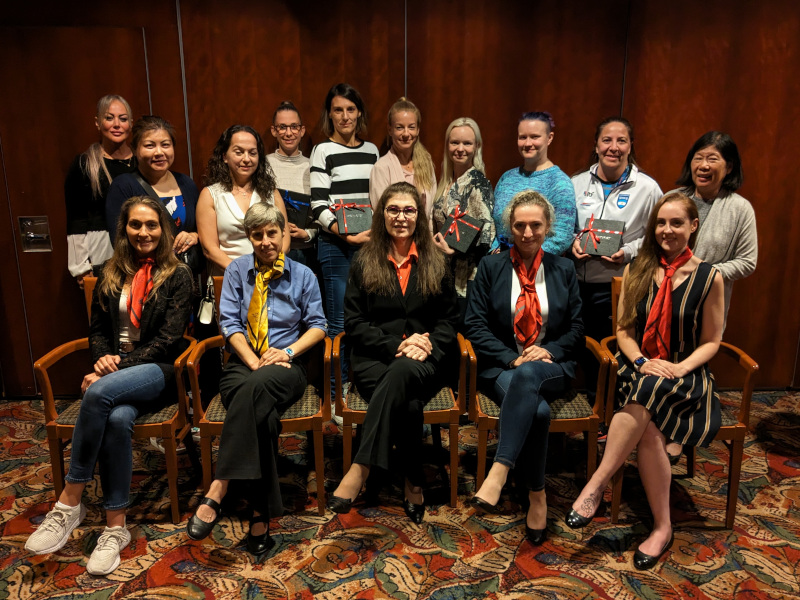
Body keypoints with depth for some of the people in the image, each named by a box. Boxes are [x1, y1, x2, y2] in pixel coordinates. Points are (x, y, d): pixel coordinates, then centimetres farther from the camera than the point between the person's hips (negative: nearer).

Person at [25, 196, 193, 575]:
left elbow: (168, 339, -7)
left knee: (101, 393, -35)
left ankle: (69, 502, -22)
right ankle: (115, 527, -22)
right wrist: (104, 357, -7)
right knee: (116, 419, -33)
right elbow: (97, 330, 17)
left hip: (159, 370, -3)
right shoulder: (110, 275, 16)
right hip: (114, 374, 4)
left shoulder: (177, 276, 2)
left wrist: (119, 366, -16)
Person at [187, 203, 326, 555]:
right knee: (263, 415, -34)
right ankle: (261, 514, -32)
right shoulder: (236, 271, 13)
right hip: (243, 364, 1)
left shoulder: (302, 275, 14)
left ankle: (218, 489, -40)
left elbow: (317, 325, 9)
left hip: (285, 368, -1)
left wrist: (288, 351, -10)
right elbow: (230, 323, 4)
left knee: (259, 386, -39)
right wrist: (255, 361, -11)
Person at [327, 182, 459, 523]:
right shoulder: (364, 262, 11)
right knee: (407, 402, -34)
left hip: (425, 362, 0)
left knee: (402, 372, -37)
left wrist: (427, 348, -9)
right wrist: (396, 344, -11)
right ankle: (414, 485, -23)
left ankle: (360, 469, -40)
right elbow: (353, 322, 4)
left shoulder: (435, 263, 15)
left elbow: (449, 320, 12)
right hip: (375, 358, 0)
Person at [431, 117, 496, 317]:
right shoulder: (447, 182, 12)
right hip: (445, 272, 8)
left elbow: (486, 232, -19)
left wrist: (453, 251, -19)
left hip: (467, 277, -7)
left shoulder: (478, 183, -12)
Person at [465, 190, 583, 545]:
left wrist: (550, 350, -9)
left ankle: (499, 472, -40)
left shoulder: (563, 270, 13)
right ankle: (537, 495, -17)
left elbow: (576, 328, 12)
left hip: (551, 367, 1)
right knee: (538, 410, -33)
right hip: (502, 368, 0)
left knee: (528, 376, -37)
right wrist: (512, 359, -13)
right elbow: (476, 325, 0)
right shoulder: (490, 267, 8)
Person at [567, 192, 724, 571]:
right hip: (640, 370, 2)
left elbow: (711, 342, 4)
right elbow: (623, 330, 9)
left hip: (685, 377, -2)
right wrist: (641, 361, -11)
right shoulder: (637, 271, 8)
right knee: (649, 430, -30)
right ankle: (662, 527, -20)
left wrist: (678, 369, -14)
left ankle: (597, 484, -30)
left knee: (646, 396, -36)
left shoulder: (709, 278, 2)